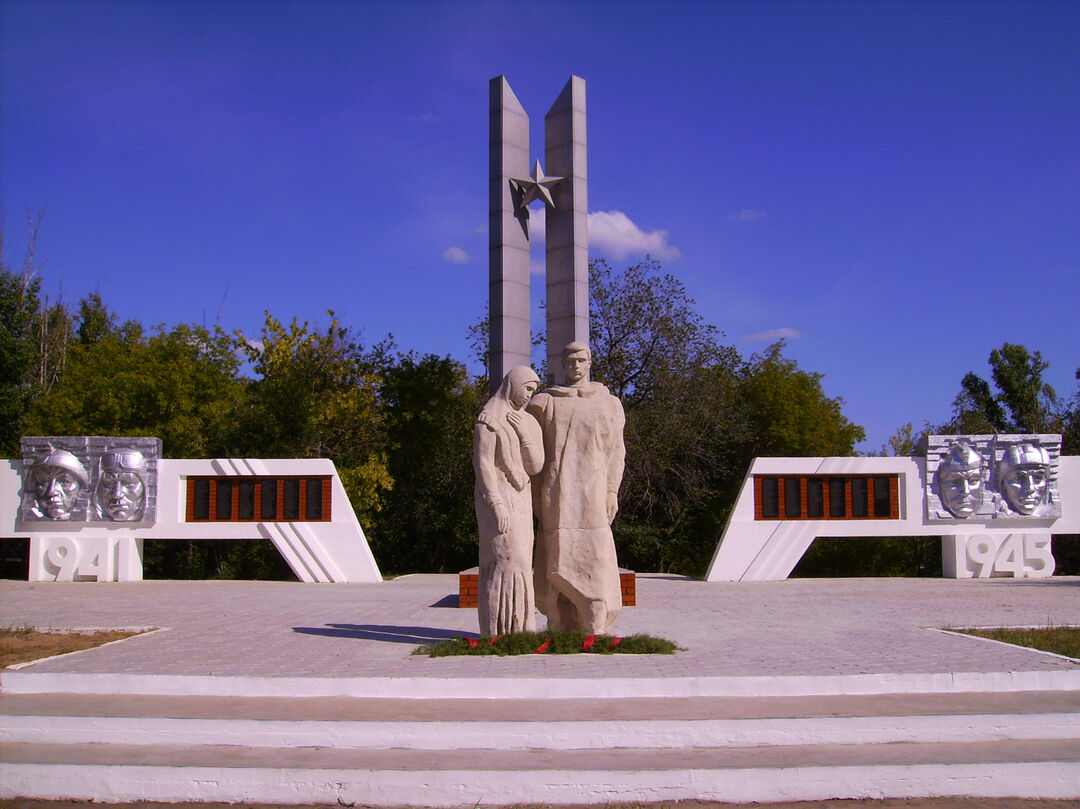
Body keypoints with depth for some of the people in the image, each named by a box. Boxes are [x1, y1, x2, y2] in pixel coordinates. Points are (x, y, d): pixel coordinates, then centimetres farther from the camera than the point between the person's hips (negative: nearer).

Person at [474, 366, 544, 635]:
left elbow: (535, 466, 4)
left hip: (520, 501, 8)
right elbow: (482, 464, -14)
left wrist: (524, 433, -10)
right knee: (506, 560, -12)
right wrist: (497, 506, -21)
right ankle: (499, 631, -9)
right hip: (497, 499, -8)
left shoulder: (525, 423, 15)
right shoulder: (488, 419, -7)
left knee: (515, 562, 7)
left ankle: (516, 628, 10)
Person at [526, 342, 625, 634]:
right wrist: (535, 493, 1)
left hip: (592, 491, 0)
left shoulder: (608, 404, 11)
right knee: (557, 555, -2)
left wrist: (612, 491, 0)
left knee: (594, 555, -5)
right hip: (556, 491, 0)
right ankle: (559, 626, 4)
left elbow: (615, 451, 9)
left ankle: (595, 628, -1)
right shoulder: (545, 402, 9)